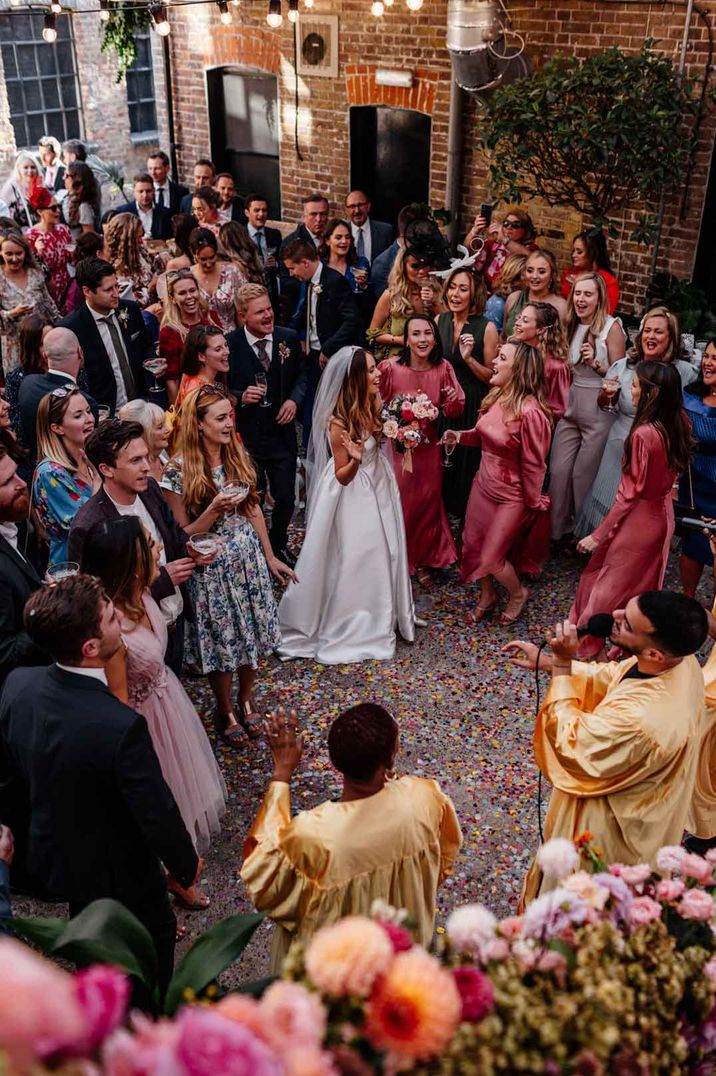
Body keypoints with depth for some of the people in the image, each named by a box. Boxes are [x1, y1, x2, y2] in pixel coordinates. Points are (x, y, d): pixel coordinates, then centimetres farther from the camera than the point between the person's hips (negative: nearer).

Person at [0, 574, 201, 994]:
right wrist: (189, 864, -7)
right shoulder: (121, 727, -41)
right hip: (116, 871, -6)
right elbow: (157, 813, -27)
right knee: (156, 934, 24)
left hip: (51, 852, 6)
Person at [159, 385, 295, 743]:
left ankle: (246, 699, 39)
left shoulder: (239, 457, -2)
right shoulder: (179, 470, -17)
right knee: (221, 640, 11)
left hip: (249, 560, 4)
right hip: (212, 569, -4)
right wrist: (215, 509, -29)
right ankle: (225, 709, 34)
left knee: (251, 633, 15)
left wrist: (270, 557, 11)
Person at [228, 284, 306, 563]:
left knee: (286, 499, 11)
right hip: (246, 438, -3)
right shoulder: (229, 345, -13)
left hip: (281, 433, 3)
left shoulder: (288, 338, -3)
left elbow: (302, 374, 12)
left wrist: (294, 399, -5)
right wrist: (241, 397, -23)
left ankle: (279, 545, 39)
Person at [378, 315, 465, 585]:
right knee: (397, 504, 7)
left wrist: (453, 400, -20)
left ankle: (422, 561, 35)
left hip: (428, 448, 3)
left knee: (427, 503, 15)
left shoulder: (443, 369, -8)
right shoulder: (389, 368, -17)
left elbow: (453, 410, 0)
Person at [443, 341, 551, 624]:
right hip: (483, 484, 7)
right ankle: (487, 595, 42)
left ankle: (518, 593, 36)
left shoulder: (530, 412, -28)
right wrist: (461, 436, -4)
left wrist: (533, 505, -9)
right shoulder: (496, 396, -4)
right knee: (473, 545, 16)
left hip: (510, 497, -7)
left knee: (491, 557, 4)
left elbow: (533, 465, -19)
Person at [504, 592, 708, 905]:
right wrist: (545, 661, -5)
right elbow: (609, 677, -2)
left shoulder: (641, 719, -46)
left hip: (610, 824, -8)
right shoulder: (679, 660, -21)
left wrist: (561, 664, -29)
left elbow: (568, 741, -29)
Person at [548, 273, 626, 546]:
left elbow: (618, 375, -6)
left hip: (599, 411, -5)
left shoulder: (611, 327, -9)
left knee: (583, 474, 4)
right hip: (570, 407, 5)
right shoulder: (571, 325, 8)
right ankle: (557, 529, 18)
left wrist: (596, 364, -21)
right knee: (558, 470, 3)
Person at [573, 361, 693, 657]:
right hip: (661, 516, 7)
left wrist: (598, 535, -14)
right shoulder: (678, 426, -6)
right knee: (642, 587, 22)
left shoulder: (644, 434, -28)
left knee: (604, 587, 10)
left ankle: (584, 648, 26)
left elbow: (629, 493, -22)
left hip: (637, 519, -7)